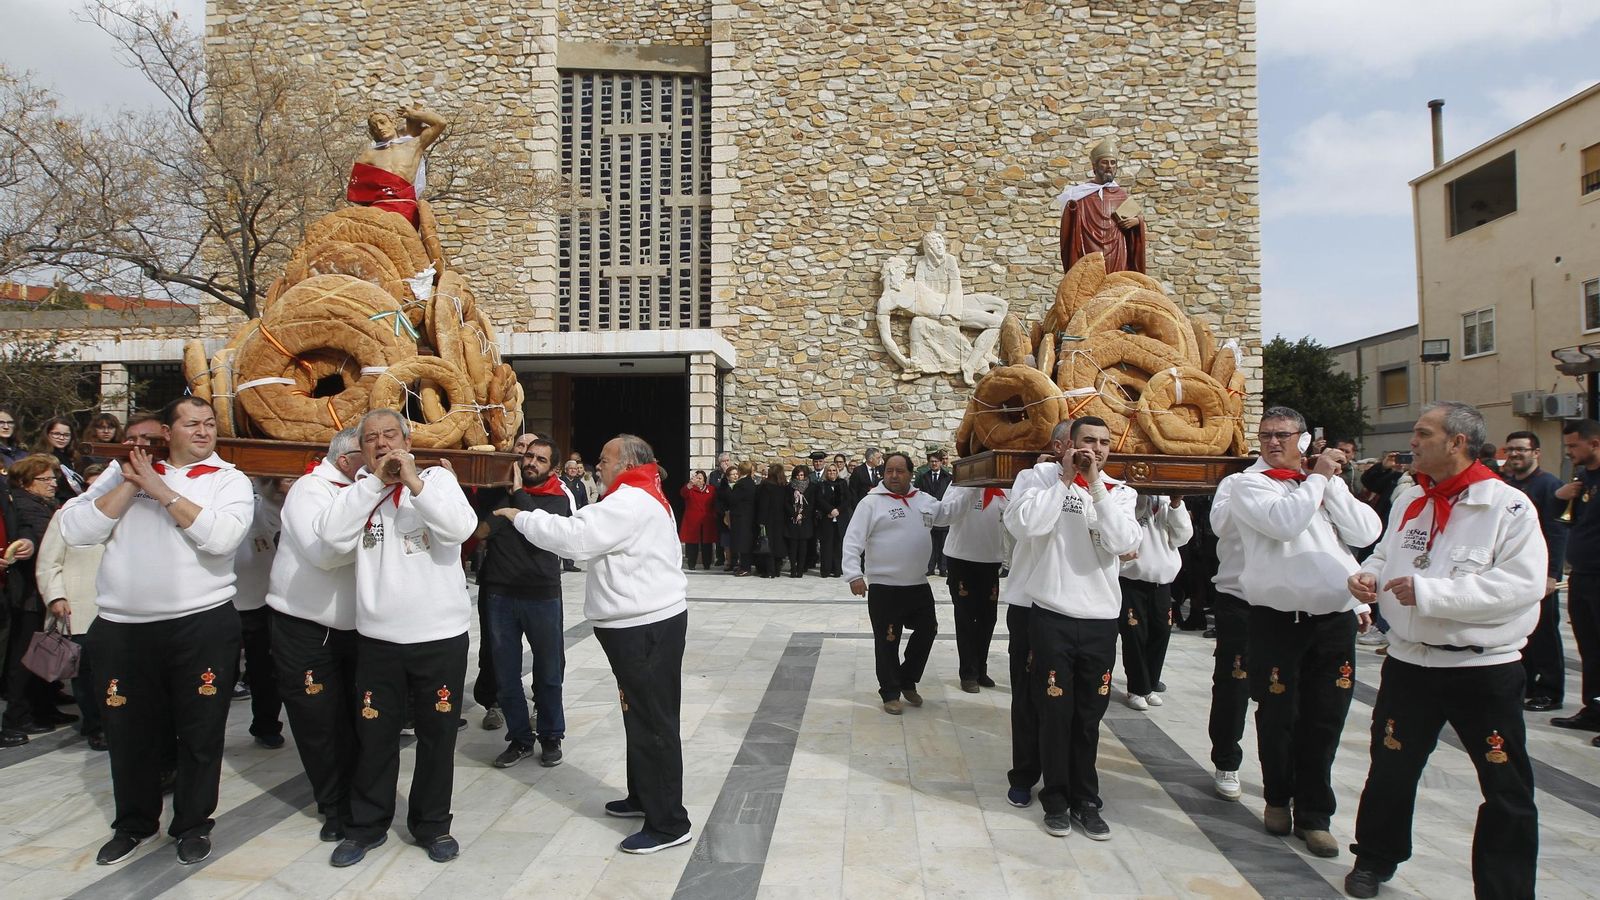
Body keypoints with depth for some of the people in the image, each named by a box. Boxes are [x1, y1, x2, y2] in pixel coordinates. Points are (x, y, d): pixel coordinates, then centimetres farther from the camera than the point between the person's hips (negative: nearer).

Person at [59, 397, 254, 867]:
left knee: (200, 730, 8)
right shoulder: (122, 470, 8)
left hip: (202, 623, -2)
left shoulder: (229, 480, 0)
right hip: (123, 626, 2)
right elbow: (76, 530, -1)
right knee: (130, 730, 16)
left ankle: (193, 823, 28)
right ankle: (133, 822, 38)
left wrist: (161, 489, -12)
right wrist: (129, 484, -9)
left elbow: (222, 536, -18)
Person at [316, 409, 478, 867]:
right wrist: (376, 481, -13)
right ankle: (367, 825, 33)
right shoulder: (360, 490, 4)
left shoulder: (437, 477, -2)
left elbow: (461, 527, -19)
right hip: (378, 637, 2)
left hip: (442, 635, -2)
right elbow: (334, 535, -14)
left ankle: (432, 824, 29)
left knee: (437, 735, 11)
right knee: (374, 736, 14)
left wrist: (413, 480, -19)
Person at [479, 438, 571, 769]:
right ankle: (520, 738, 23)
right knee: (506, 674, 8)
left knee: (548, 673, 7)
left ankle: (551, 737, 24)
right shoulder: (500, 490, 8)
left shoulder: (558, 499, 3)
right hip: (499, 595, 2)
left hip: (542, 596, -2)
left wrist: (517, 494, -9)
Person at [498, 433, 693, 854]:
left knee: (653, 723, -5)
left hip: (646, 627, -11)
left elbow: (574, 536, -22)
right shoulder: (643, 499, 20)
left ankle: (668, 823, 3)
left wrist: (521, 517, -9)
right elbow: (589, 539, 20)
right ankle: (644, 796, 34)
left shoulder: (630, 502, -16)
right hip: (642, 623, 11)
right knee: (642, 716, 20)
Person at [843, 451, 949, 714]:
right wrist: (854, 574, -24)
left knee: (926, 631, 16)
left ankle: (907, 681, 35)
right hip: (884, 587, -6)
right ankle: (890, 692, 20)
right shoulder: (871, 502, -9)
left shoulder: (924, 500, 8)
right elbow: (853, 541, -14)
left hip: (919, 584, 6)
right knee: (887, 642, 3)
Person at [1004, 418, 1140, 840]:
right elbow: (1024, 525, -20)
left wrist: (1096, 486, -14)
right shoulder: (1045, 476, -2)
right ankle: (1056, 799, 23)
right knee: (1055, 713, 6)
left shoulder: (1119, 492, 7)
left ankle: (1086, 800, 28)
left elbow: (1124, 542, -12)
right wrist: (1066, 479, -15)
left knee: (1089, 716, 13)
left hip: (1101, 618, 3)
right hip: (1052, 615, -3)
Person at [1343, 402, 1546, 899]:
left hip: (1484, 667, -5)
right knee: (1390, 769, 17)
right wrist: (1368, 575, -5)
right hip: (1409, 660, 5)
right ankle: (1375, 858, 36)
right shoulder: (1409, 501, 7)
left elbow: (1522, 584, -22)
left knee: (1506, 789, 7)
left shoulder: (1510, 507, -13)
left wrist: (1429, 592, -26)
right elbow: (1386, 554, 18)